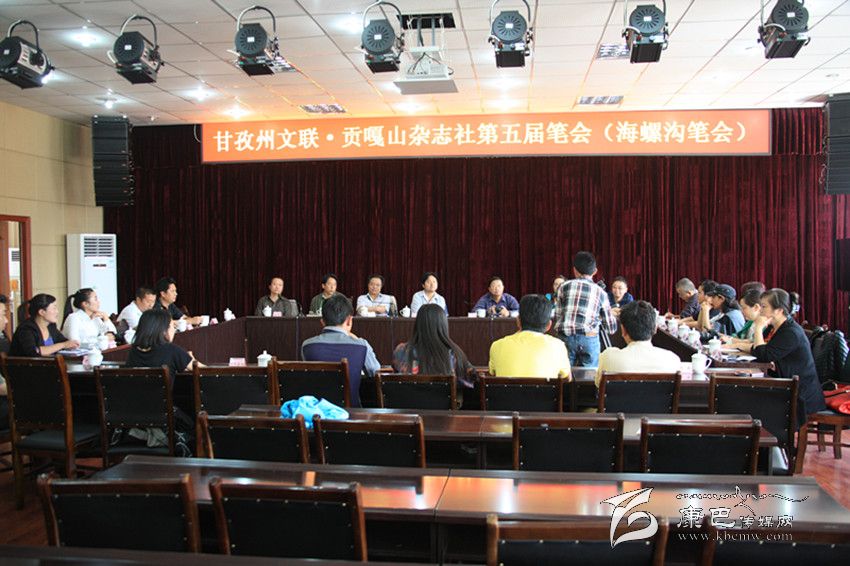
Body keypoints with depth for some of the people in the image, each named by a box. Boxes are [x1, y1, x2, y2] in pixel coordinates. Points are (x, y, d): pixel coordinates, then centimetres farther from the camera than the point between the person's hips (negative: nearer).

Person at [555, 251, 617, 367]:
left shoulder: (565, 286, 9)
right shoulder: (600, 292, 12)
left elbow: (557, 315, 12)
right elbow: (611, 328, 15)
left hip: (565, 337, 0)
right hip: (589, 339, 0)